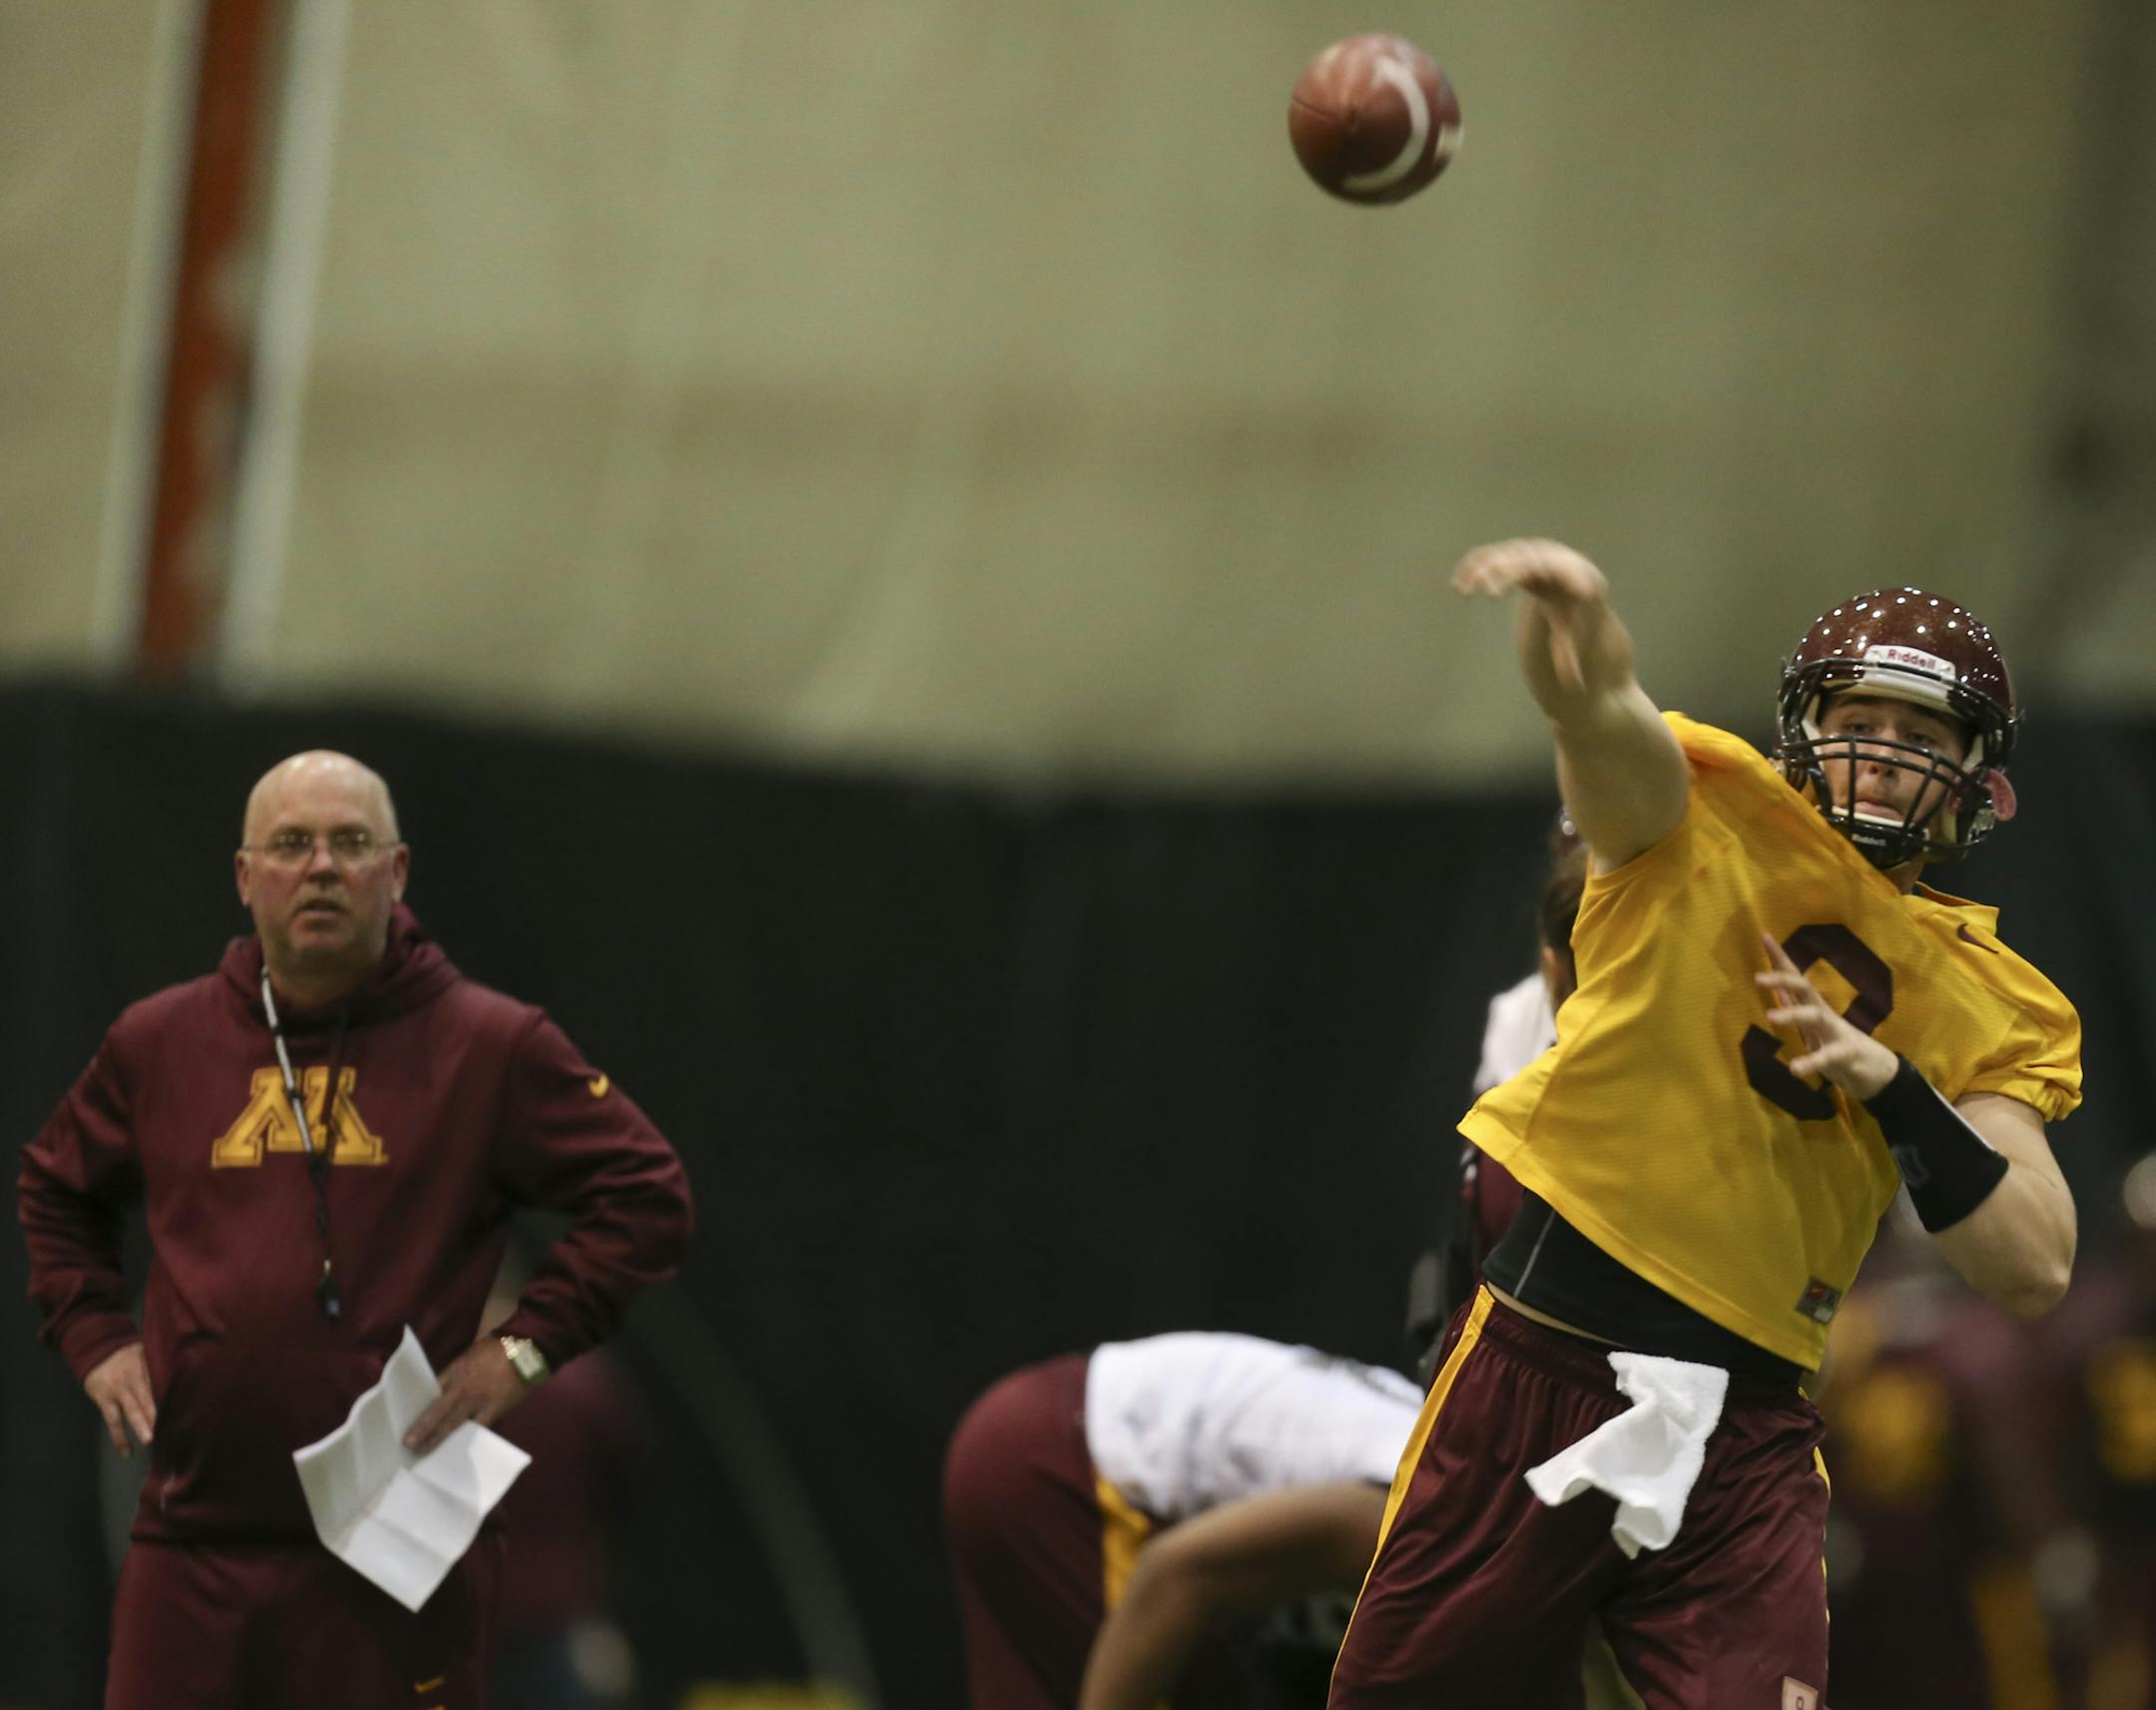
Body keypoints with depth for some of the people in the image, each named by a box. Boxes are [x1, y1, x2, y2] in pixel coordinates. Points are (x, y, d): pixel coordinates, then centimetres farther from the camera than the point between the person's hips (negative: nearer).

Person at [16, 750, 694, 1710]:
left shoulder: (492, 1048, 1)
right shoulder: (160, 1045, 10)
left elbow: (647, 1197, 3)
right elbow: (53, 1193, 27)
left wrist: (525, 1346, -5)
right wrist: (94, 1337, 13)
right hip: (195, 1549, 2)